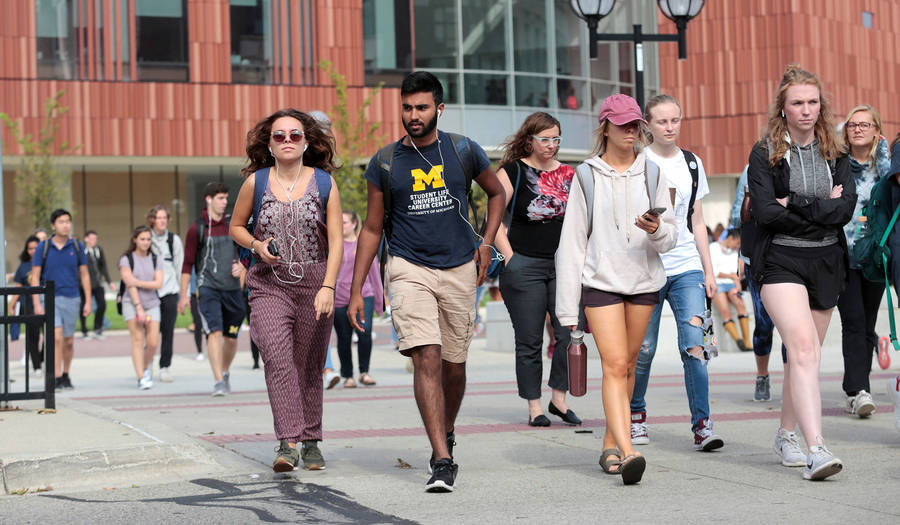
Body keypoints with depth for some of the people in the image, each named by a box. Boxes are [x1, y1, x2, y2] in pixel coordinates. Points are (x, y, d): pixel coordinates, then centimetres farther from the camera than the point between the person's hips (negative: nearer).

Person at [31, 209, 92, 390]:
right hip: (50, 299, -2)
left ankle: (66, 375, 29)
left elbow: (84, 275, 8)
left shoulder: (77, 246, 3)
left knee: (68, 341, 10)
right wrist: (37, 304, -8)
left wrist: (88, 302, 2)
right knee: (56, 337, -15)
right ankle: (57, 379, -12)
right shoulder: (43, 247, -2)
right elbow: (35, 277, -1)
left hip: (71, 299, 2)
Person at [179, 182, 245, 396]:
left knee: (231, 337, 8)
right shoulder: (197, 228, 0)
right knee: (215, 332, -18)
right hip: (208, 288, -4)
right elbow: (188, 263, 3)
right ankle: (219, 382, -20)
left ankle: (225, 372, 34)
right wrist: (184, 295, 0)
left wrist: (240, 265, -3)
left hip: (232, 289, 4)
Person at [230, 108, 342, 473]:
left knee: (309, 367, 7)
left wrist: (328, 287, -12)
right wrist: (257, 245, -6)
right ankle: (288, 443, -24)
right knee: (278, 358, -19)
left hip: (314, 284, 1)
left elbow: (336, 241, -1)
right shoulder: (256, 182, 2)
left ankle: (311, 442, 21)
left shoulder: (324, 183, 1)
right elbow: (236, 226, 15)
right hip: (269, 284, -1)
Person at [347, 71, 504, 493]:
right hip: (409, 268, -2)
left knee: (453, 365, 9)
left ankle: (445, 434, 38)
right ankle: (443, 461, -20)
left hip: (459, 271, 2)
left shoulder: (463, 151, 2)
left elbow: (497, 193, 19)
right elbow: (371, 229, 7)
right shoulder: (385, 162, 1)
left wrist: (486, 243, 6)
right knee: (426, 358, -18)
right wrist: (356, 291, 3)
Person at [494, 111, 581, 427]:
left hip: (563, 266, 4)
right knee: (529, 341, 1)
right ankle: (534, 407, 10)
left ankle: (559, 399, 8)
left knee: (569, 334, -7)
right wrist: (509, 257, -10)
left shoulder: (568, 174, 11)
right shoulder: (512, 172, -1)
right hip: (524, 267, -3)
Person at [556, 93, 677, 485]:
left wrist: (657, 230, -17)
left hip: (644, 280, 3)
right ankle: (627, 451, -23)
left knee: (628, 365, 9)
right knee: (614, 364, -13)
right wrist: (567, 307, -3)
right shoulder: (587, 176, 1)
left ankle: (611, 445, 22)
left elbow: (671, 236, 9)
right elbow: (572, 242, 1)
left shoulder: (652, 173, 8)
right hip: (600, 280, -3)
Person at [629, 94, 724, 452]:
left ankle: (702, 425, -12)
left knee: (695, 344, -11)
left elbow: (697, 222, 17)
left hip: (687, 268, 3)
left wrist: (708, 271, 13)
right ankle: (636, 415, 25)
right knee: (643, 348, 2)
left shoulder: (692, 164, 12)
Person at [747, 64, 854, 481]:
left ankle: (786, 435, 29)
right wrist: (822, 210, -8)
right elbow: (765, 212, -13)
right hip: (781, 261, -4)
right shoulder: (765, 154, 0)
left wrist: (795, 204, -12)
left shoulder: (834, 154, 10)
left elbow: (846, 208, -5)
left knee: (804, 354, 11)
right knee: (803, 346, -19)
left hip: (827, 262, 4)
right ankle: (816, 449, -27)